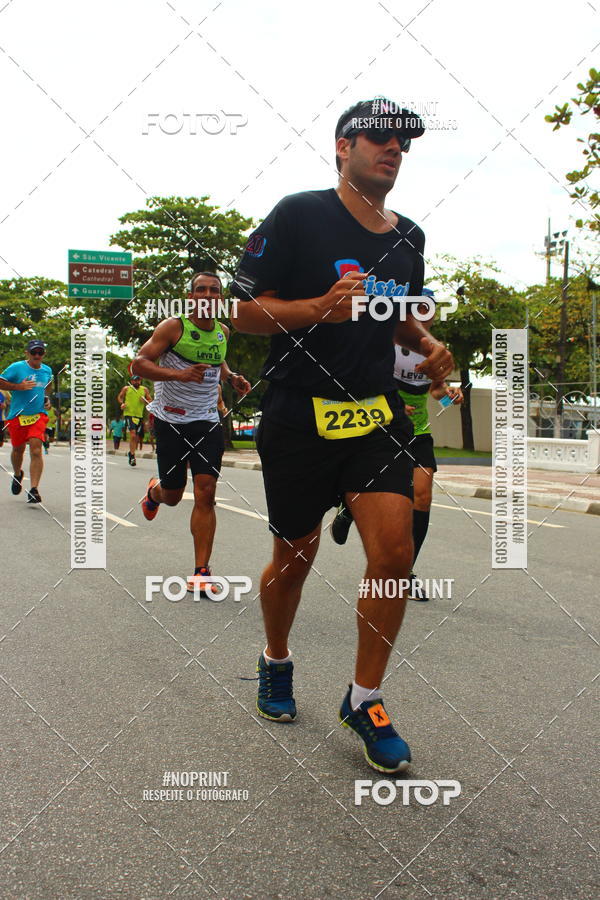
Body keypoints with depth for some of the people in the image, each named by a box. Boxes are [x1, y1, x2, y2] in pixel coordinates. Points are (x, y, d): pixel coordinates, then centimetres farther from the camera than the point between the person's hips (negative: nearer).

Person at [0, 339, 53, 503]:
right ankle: (17, 474, 46)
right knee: (18, 449, 14)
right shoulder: (16, 367, -5)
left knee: (36, 450, -14)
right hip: (17, 415, -1)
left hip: (38, 415, 1)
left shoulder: (47, 370, 9)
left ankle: (33, 490, -16)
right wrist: (19, 387, -17)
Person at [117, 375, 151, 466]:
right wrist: (122, 403, -2)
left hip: (139, 416, 4)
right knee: (133, 435, -19)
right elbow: (120, 397, 17)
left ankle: (131, 453, 32)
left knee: (136, 437, 11)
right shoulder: (126, 388, 6)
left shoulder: (144, 390, 10)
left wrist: (145, 401, -8)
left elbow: (150, 401, 13)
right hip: (129, 414, -4)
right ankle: (132, 455, -14)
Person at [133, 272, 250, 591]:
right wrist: (179, 374, -29)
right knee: (172, 495, 8)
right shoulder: (173, 326, -9)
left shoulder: (223, 332, 8)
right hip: (171, 421, -3)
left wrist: (233, 378, 7)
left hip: (207, 421, 3)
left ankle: (201, 573, -6)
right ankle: (154, 491, 49)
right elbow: (138, 363, -14)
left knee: (205, 492, -9)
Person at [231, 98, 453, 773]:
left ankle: (364, 700, 10)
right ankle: (275, 663, 38)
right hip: (299, 415, -4)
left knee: (395, 552, -9)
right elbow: (246, 312, -8)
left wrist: (427, 345, 5)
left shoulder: (409, 237, 12)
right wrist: (322, 307, -24)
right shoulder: (299, 215, -6)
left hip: (377, 414, 4)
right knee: (294, 558, 8)